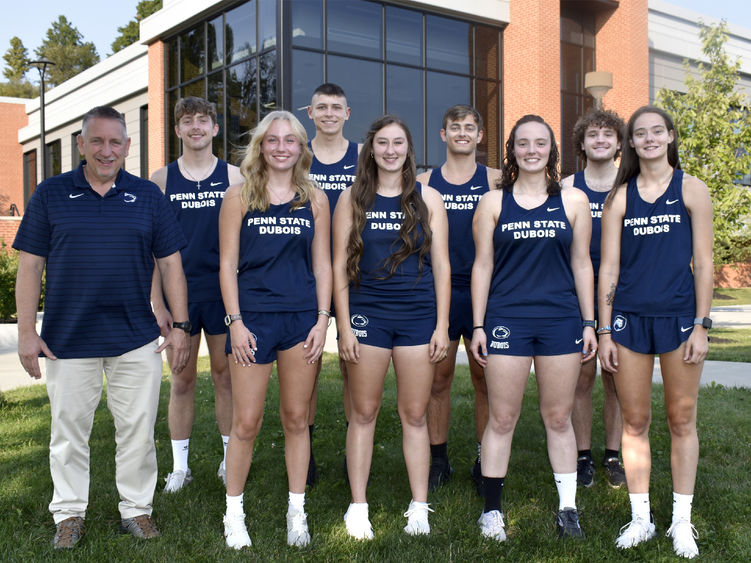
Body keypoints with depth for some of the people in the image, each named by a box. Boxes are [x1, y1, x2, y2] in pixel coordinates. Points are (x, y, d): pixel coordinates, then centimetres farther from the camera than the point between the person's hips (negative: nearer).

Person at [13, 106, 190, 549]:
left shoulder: (149, 196, 5)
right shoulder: (51, 194, 3)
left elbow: (170, 263, 6)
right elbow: (30, 266, 3)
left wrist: (182, 325, 1)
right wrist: (27, 331, -3)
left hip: (137, 338, 1)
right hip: (68, 338, 0)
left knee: (138, 428, 7)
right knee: (69, 428, 9)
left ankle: (137, 508, 23)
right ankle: (69, 512, 26)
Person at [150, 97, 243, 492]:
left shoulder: (233, 177, 3)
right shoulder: (162, 180, 4)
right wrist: (157, 303, -1)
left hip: (223, 291, 0)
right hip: (179, 292, 1)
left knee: (225, 375, 7)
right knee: (182, 379, 7)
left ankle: (230, 458, 21)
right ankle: (179, 466, 18)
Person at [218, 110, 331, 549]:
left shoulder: (315, 200, 8)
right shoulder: (239, 197, 2)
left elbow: (322, 265, 8)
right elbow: (227, 264, 0)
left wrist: (322, 319, 0)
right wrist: (235, 321, -7)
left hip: (302, 316, 2)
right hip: (252, 316, -2)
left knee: (297, 418, 9)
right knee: (247, 422, 1)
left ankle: (297, 512, 22)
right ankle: (234, 513, 18)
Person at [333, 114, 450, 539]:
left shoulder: (428, 198, 6)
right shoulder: (353, 199, 5)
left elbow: (441, 265, 4)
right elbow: (340, 266, 3)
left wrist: (442, 326, -1)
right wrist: (344, 326, -4)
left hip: (418, 316, 0)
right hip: (367, 315, 0)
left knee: (414, 414, 6)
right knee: (364, 412, 6)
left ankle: (420, 508, 17)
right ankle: (358, 507, 16)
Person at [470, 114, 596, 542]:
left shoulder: (573, 201, 7)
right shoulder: (493, 202, 5)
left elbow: (581, 264, 9)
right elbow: (482, 266, 4)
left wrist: (589, 323, 6)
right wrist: (478, 325, 0)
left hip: (561, 320, 1)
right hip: (507, 319, -1)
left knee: (559, 417, 8)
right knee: (502, 419, 3)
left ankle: (568, 508, 20)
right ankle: (492, 511, 14)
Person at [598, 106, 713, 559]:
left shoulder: (692, 190, 3)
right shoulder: (619, 197, 7)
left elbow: (703, 263, 0)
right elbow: (609, 267, 5)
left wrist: (701, 325, -6)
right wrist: (604, 330, 1)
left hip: (679, 316, -1)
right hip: (629, 318, 2)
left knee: (682, 419, 7)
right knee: (635, 421, 7)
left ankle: (682, 520, 20)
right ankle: (641, 519, 19)